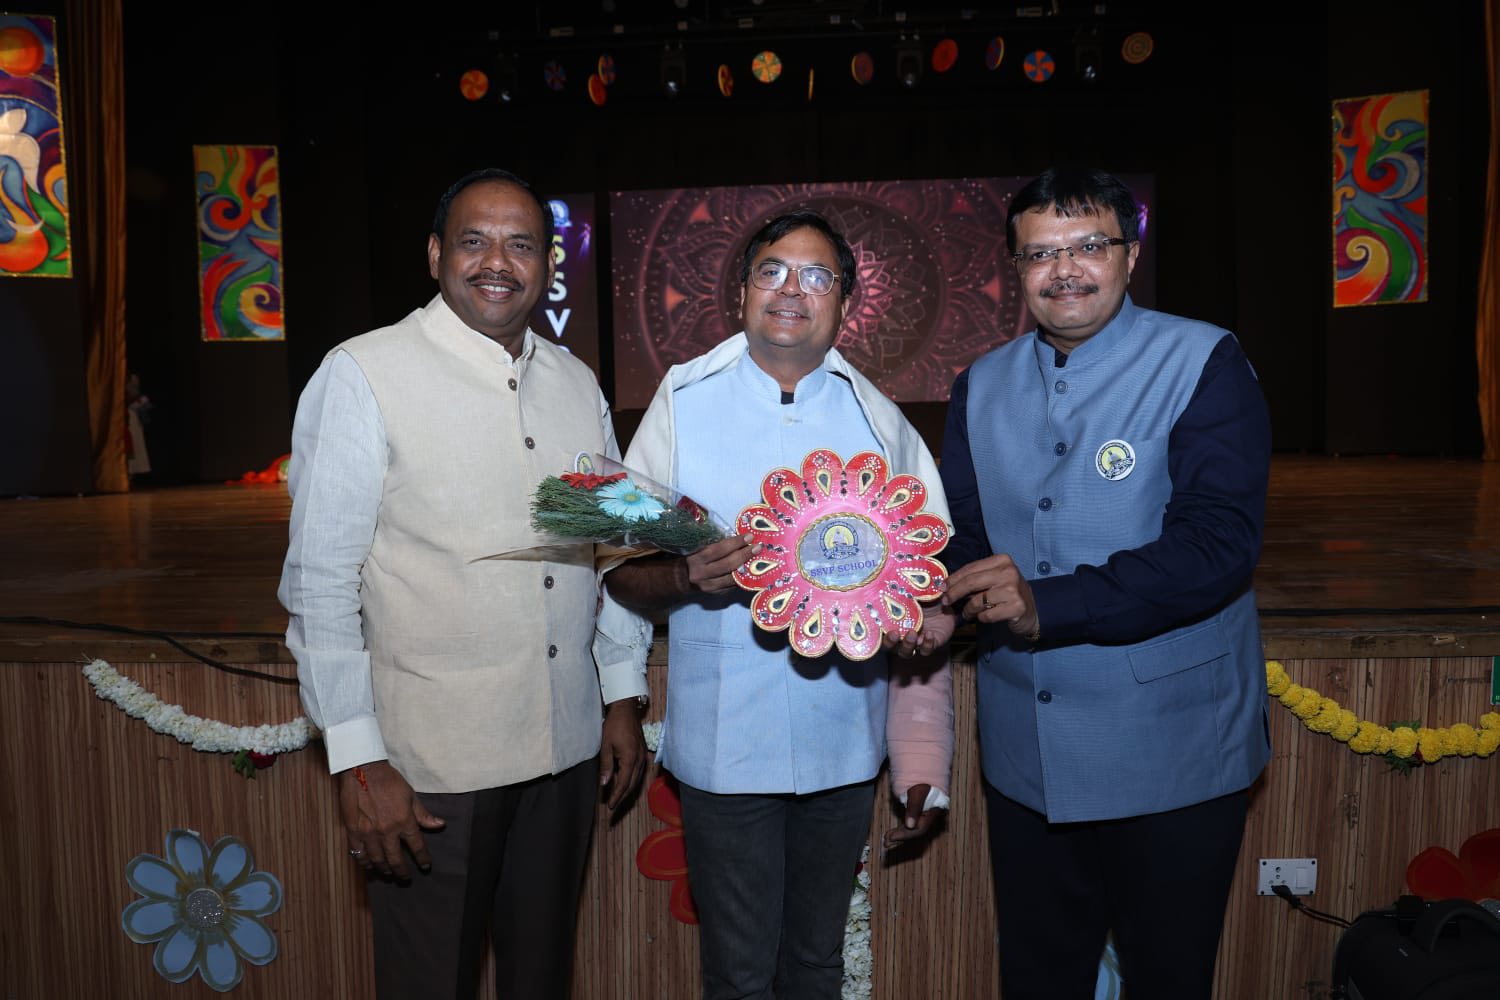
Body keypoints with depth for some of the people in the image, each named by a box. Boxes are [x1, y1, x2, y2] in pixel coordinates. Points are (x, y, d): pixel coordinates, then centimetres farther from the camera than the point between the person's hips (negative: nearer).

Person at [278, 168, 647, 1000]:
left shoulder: (576, 383, 8)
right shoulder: (363, 377, -10)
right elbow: (320, 583, -11)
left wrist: (623, 700, 12)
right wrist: (357, 760, -13)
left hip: (568, 746, 5)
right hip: (429, 763, -5)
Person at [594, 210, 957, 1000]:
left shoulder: (879, 420, 4)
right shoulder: (683, 401, -2)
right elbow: (623, 570, -3)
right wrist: (684, 576, -24)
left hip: (843, 746, 2)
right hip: (723, 746, -2)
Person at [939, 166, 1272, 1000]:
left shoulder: (1204, 363, -9)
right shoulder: (983, 387, 7)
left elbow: (1218, 541, -20)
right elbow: (962, 530, 7)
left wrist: (1051, 603, -28)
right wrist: (949, 589, -16)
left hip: (1171, 756, -4)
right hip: (1024, 755, 4)